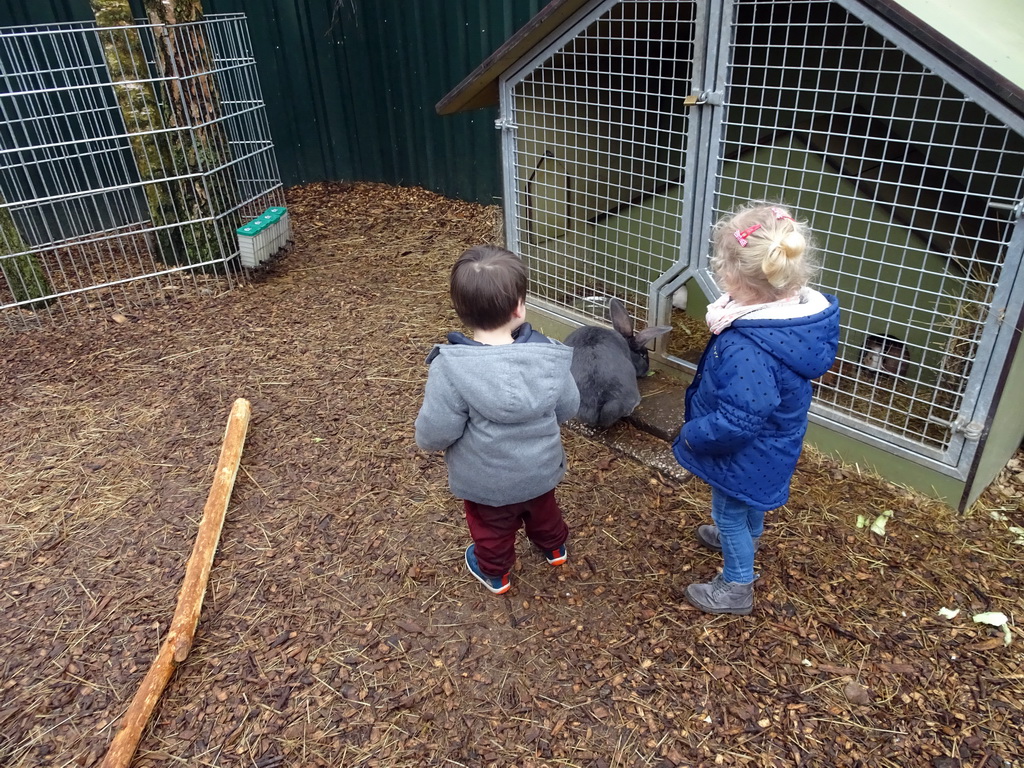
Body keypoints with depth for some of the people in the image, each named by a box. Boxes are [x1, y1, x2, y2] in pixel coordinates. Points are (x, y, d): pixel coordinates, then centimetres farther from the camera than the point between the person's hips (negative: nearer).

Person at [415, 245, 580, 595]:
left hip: (485, 483, -3)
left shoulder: (451, 369, -33)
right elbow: (568, 409, -7)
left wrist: (427, 440, -2)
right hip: (541, 471, 3)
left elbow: (434, 434, -26)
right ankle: (553, 548, 61)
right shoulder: (548, 356, -21)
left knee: (492, 529, 27)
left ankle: (494, 573, 53)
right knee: (543, 510, 34)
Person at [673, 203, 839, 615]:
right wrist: (726, 319, -11)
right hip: (773, 441, 9)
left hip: (745, 454, -8)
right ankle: (748, 539, 66)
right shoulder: (804, 308, -16)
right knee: (749, 501, 36)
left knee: (729, 513, 18)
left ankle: (736, 588, 43)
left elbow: (737, 422, -35)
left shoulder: (748, 348, -43)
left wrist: (691, 434, -19)